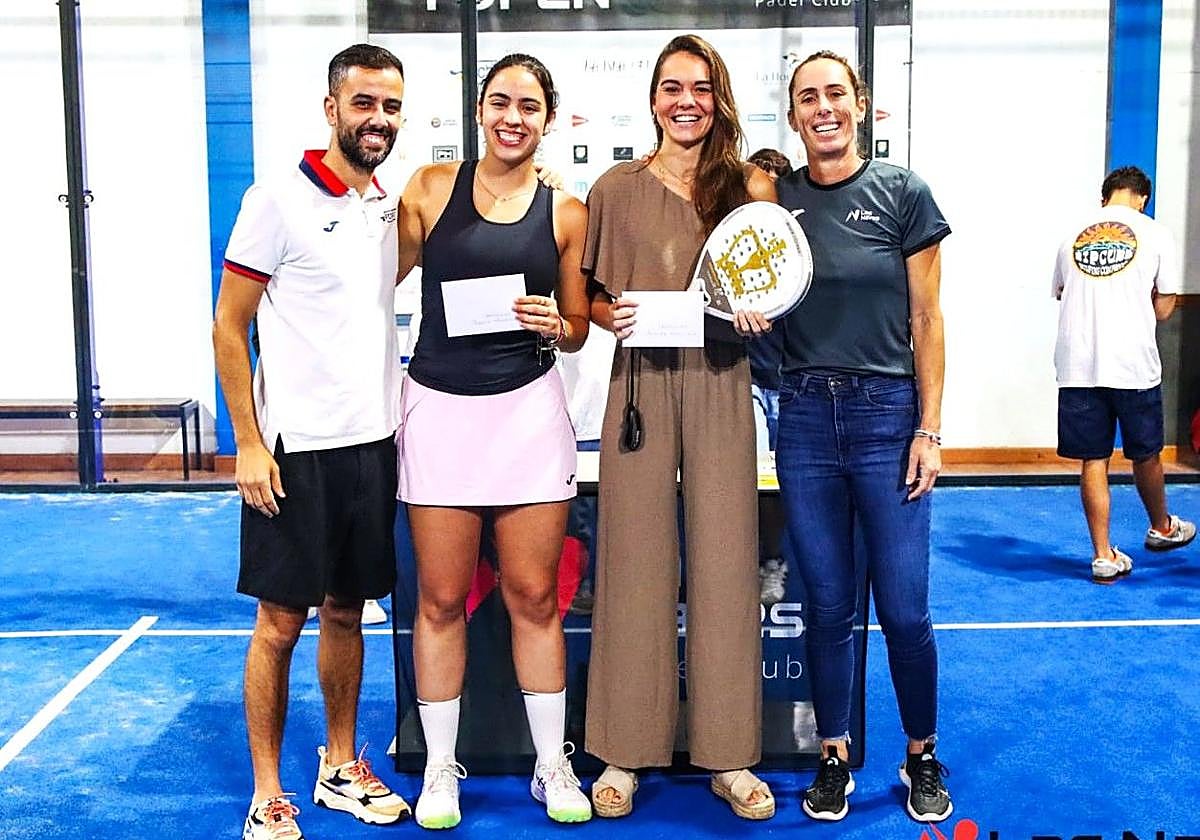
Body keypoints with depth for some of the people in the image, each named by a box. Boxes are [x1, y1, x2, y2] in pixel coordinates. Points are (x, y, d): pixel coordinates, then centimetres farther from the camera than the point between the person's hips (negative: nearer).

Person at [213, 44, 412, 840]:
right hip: (296, 446, -5)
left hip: (374, 439, 6)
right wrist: (249, 443, -13)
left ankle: (340, 768, 29)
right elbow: (228, 328, -8)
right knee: (282, 620, 3)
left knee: (347, 611, 15)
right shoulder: (279, 200, -9)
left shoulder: (391, 205, 9)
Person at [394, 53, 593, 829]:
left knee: (534, 596, 7)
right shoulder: (431, 188, 1)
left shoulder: (566, 212, 4)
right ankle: (441, 767, 23)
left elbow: (576, 330, 10)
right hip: (439, 409, 0)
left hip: (527, 410, 1)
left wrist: (554, 325, -12)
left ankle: (554, 764, 23)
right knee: (441, 598, 7)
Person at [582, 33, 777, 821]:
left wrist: (760, 312, -9)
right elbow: (590, 295, 10)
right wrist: (612, 314, -11)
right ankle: (625, 753, 14)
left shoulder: (750, 186, 6)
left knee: (724, 563, 3)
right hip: (640, 383, 0)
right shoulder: (617, 187, 6)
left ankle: (729, 756, 15)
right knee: (636, 563, 2)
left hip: (720, 383, 0)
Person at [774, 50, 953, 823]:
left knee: (904, 609, 1)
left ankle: (923, 757, 23)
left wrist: (930, 430, -6)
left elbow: (927, 320, -2)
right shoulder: (774, 199, 5)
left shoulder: (902, 193, -2)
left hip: (887, 413, -2)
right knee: (827, 605, 9)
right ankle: (835, 757, 25)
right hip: (805, 418, 2)